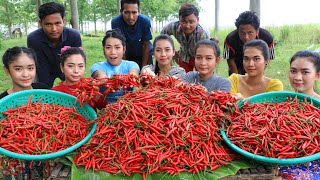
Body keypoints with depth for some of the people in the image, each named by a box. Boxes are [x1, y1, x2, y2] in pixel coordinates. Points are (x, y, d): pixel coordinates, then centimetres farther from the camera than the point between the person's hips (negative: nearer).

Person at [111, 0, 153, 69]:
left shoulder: (145, 21, -26)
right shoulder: (115, 22, -26)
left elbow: (146, 45, -17)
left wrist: (144, 67, -13)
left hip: (144, 54, 0)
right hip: (127, 55, 0)